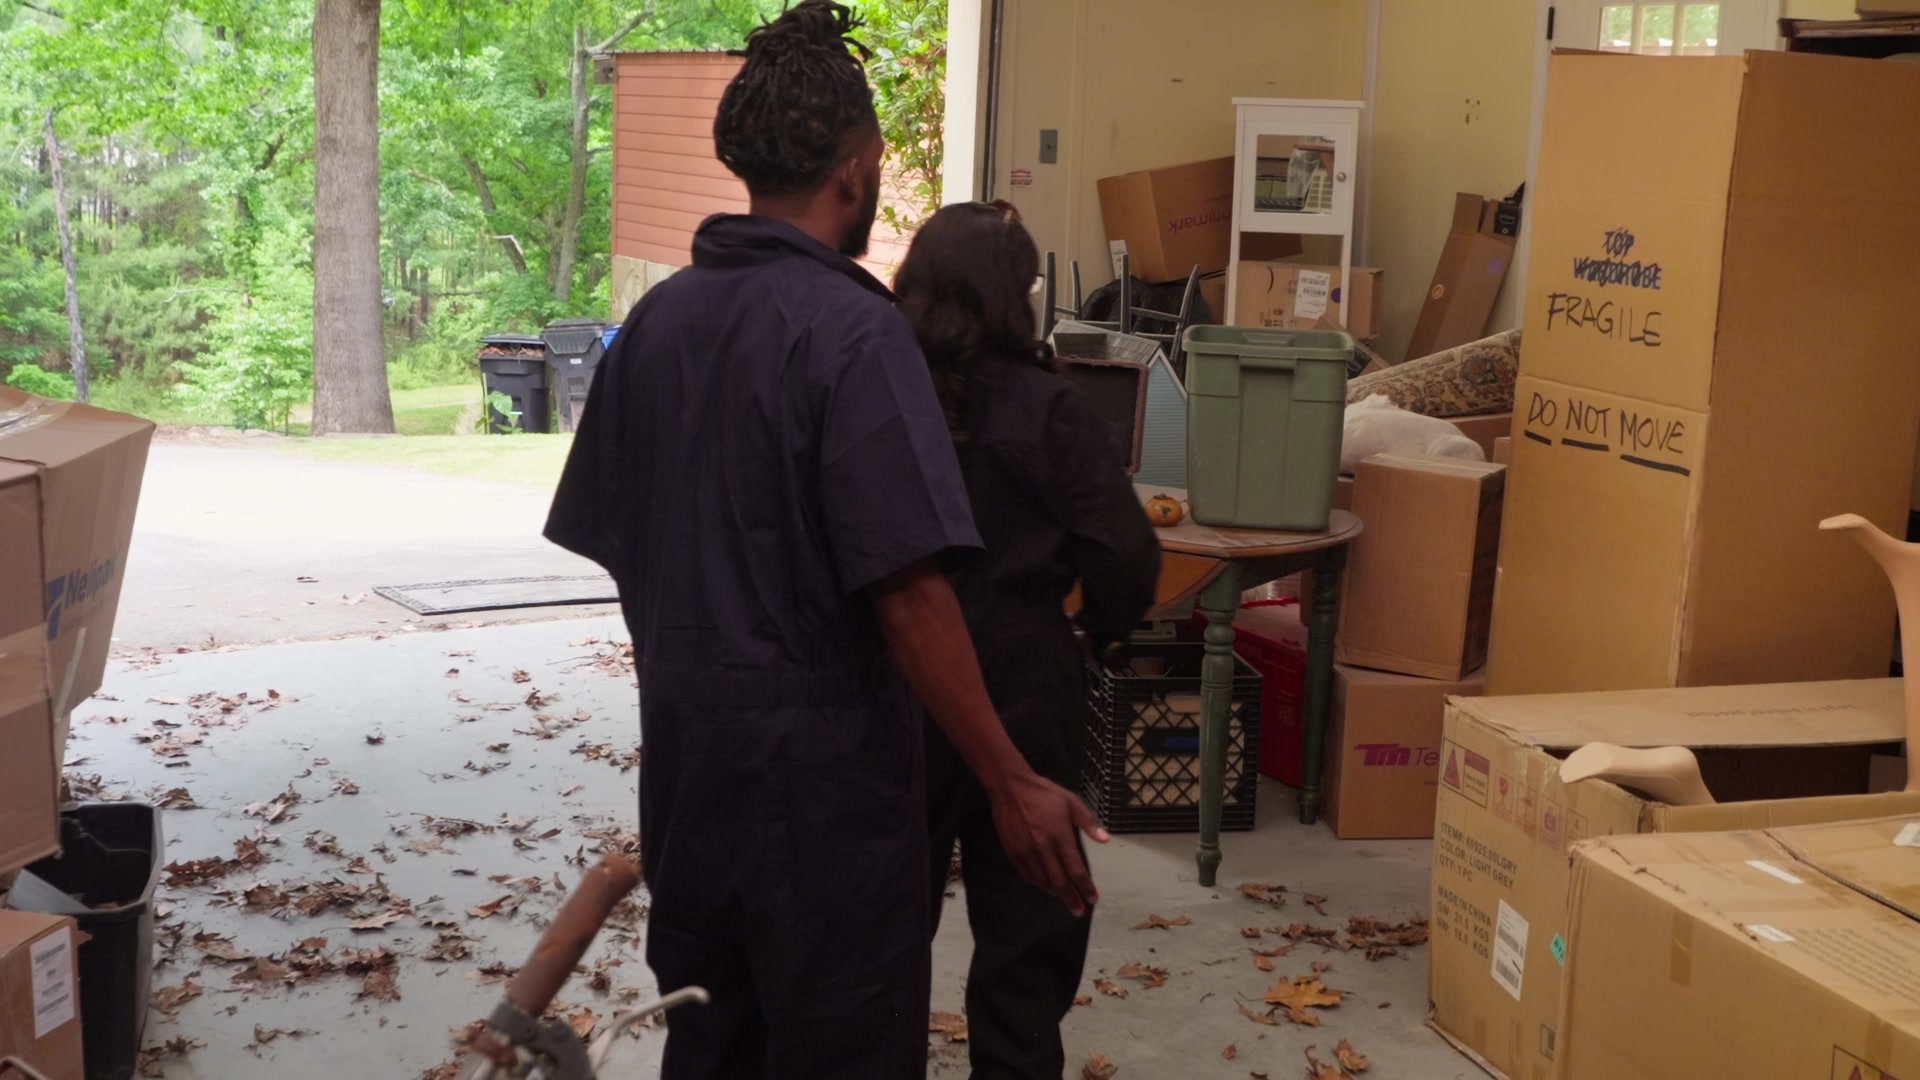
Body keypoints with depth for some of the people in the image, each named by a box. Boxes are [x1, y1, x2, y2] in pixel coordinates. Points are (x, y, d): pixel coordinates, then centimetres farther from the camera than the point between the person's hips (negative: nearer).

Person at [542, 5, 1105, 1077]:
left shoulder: (658, 318, 4)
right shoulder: (853, 328, -18)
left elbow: (615, 544, 9)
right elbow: (909, 592, -23)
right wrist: (1015, 783, -19)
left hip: (686, 744, 7)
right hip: (819, 754, -7)